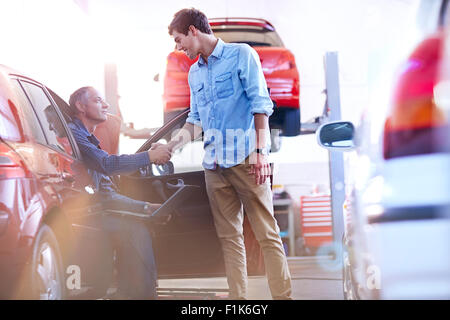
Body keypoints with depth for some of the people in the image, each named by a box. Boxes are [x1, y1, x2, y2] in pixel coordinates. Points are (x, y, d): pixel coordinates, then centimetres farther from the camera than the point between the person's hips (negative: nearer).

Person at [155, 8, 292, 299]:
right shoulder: (195, 73, 20)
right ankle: (238, 298, 6)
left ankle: (283, 295, -8)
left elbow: (260, 105, -5)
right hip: (214, 163, 7)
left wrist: (261, 151, -14)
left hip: (246, 158, -6)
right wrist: (170, 146, 10)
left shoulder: (241, 55, 1)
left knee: (267, 234, -7)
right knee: (229, 236, 4)